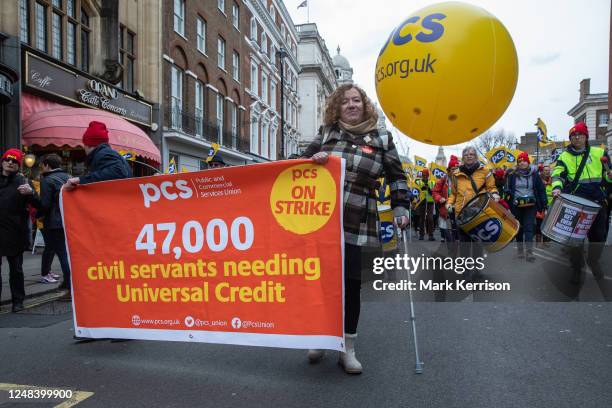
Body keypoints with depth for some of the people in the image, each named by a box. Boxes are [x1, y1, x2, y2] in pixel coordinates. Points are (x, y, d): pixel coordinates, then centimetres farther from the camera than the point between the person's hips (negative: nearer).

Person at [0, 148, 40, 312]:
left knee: (16, 268, 6)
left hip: (15, 233, -3)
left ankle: (18, 300, 15)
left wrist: (31, 192, -30)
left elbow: (38, 204, -10)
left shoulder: (22, 182, -2)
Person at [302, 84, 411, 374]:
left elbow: (397, 177, 12)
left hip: (356, 225, -1)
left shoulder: (381, 139, 7)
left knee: (351, 282, -1)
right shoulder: (326, 133, 10)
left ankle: (348, 349, 18)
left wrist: (401, 209, 3)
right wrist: (313, 160, -8)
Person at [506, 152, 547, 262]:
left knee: (529, 228, -10)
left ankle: (529, 252, -14)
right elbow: (508, 190, 3)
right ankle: (520, 250, 21)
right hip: (517, 206, 2)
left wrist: (543, 204, 0)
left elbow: (541, 189, 5)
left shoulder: (534, 174, 4)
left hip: (531, 206, -2)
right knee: (519, 228, 9)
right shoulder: (513, 175, 5)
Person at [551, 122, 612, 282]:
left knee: (598, 235, 3)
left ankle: (593, 260, 30)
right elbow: (558, 174, -7)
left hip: (597, 201, 1)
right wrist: (557, 187, -27)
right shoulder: (564, 156, 8)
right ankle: (577, 267, 19)